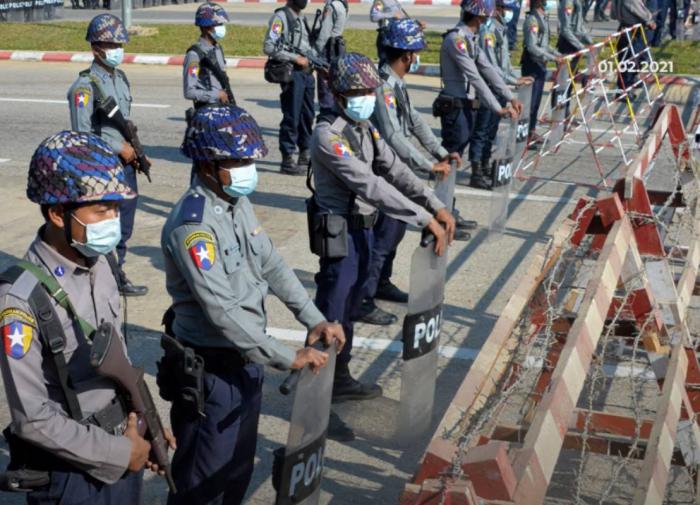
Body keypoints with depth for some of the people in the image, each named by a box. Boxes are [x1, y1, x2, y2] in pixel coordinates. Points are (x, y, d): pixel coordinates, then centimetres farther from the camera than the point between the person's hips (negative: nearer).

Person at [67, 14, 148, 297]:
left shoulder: (121, 78, 10)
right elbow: (82, 134, -18)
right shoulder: (85, 86, -14)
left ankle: (117, 273, 27)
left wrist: (134, 151, 5)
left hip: (125, 163, 8)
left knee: (124, 224, 14)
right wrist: (120, 148, -14)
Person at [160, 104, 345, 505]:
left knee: (239, 470, 22)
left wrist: (315, 320, 0)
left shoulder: (239, 202, 3)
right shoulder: (193, 225, -26)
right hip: (211, 369, -8)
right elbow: (222, 312, -29)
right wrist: (289, 358, -26)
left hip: (246, 360, 9)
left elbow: (272, 266, 9)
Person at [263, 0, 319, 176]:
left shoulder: (302, 18, 17)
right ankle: (287, 160, 1)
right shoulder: (280, 17, -8)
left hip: (307, 73, 8)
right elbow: (269, 47, -17)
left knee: (307, 116, 13)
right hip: (292, 74, -8)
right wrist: (295, 58, -18)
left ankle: (305, 154, 25)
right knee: (291, 117, -5)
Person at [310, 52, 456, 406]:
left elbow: (395, 170, 2)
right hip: (339, 235, -9)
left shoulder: (365, 128, 7)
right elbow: (370, 185, -28)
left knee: (348, 311, 19)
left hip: (362, 230, 9)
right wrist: (425, 219, -30)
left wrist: (436, 206, -11)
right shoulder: (328, 135, -21)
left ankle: (340, 379, 34)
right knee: (331, 316, 1)